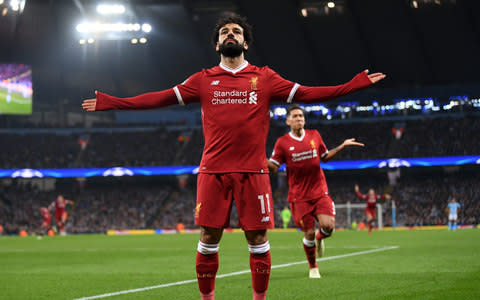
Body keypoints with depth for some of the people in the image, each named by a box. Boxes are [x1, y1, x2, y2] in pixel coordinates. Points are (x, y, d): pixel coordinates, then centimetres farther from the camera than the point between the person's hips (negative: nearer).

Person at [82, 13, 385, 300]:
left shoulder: (264, 78, 10)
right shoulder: (204, 80, 12)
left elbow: (306, 93, 8)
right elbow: (161, 98, 10)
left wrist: (358, 83, 2)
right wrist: (110, 102, 5)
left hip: (253, 171, 0)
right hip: (213, 171, 0)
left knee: (258, 239, 1)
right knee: (209, 238, 1)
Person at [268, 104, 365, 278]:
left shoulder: (314, 136, 8)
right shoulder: (282, 143, -2)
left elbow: (325, 157, 20)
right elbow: (273, 167, -3)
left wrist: (343, 146, 11)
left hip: (320, 192, 2)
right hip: (299, 196, -2)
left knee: (328, 226, -16)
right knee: (309, 234, -4)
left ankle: (320, 238, 23)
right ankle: (313, 267, 20)